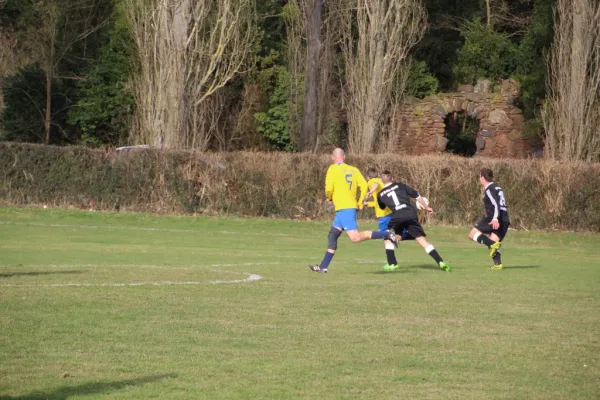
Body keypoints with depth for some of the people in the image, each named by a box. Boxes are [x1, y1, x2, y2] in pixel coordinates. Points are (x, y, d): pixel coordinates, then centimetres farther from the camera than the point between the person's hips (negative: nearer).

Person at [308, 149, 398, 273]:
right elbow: (364, 185, 3)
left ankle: (385, 234, -20)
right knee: (332, 236, 12)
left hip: (343, 208, -8)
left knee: (355, 238, -15)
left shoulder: (333, 169, -4)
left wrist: (329, 198, 9)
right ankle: (323, 266, 12)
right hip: (352, 206, 8)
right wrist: (360, 203, 10)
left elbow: (329, 188, -12)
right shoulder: (353, 170, 11)